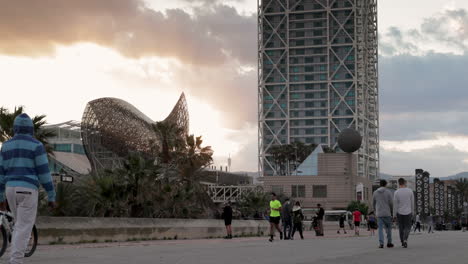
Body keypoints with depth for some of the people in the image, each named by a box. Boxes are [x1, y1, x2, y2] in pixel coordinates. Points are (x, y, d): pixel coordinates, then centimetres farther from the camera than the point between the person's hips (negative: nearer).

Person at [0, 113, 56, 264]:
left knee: (21, 225, 21)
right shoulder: (36, 145, -5)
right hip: (28, 191, -5)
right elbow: (44, 172, -8)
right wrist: (52, 197, -2)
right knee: (24, 229, -5)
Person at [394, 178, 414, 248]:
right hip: (408, 213, 0)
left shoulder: (396, 193, -10)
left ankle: (402, 242, 20)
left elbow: (395, 205, -8)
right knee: (407, 228, 6)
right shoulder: (410, 191, -5)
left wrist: (394, 215, 1)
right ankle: (405, 240, -19)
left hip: (399, 213, 0)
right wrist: (412, 212, 12)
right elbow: (412, 203, 1)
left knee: (401, 227, 14)